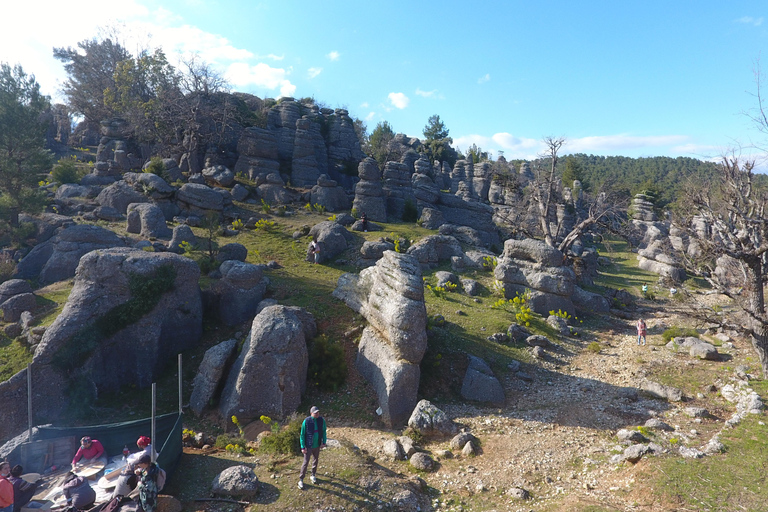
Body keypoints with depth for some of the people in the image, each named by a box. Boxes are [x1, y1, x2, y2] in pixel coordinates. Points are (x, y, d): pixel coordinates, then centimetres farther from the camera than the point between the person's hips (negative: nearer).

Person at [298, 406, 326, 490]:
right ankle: (301, 480, 20)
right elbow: (302, 435, -13)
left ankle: (313, 475, 41)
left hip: (317, 445, 4)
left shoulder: (321, 420, -11)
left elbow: (323, 431, 4)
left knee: (315, 461, 20)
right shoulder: (306, 421, -21)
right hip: (308, 446, -4)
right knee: (306, 463, 3)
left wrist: (324, 442, 2)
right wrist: (303, 447, -12)